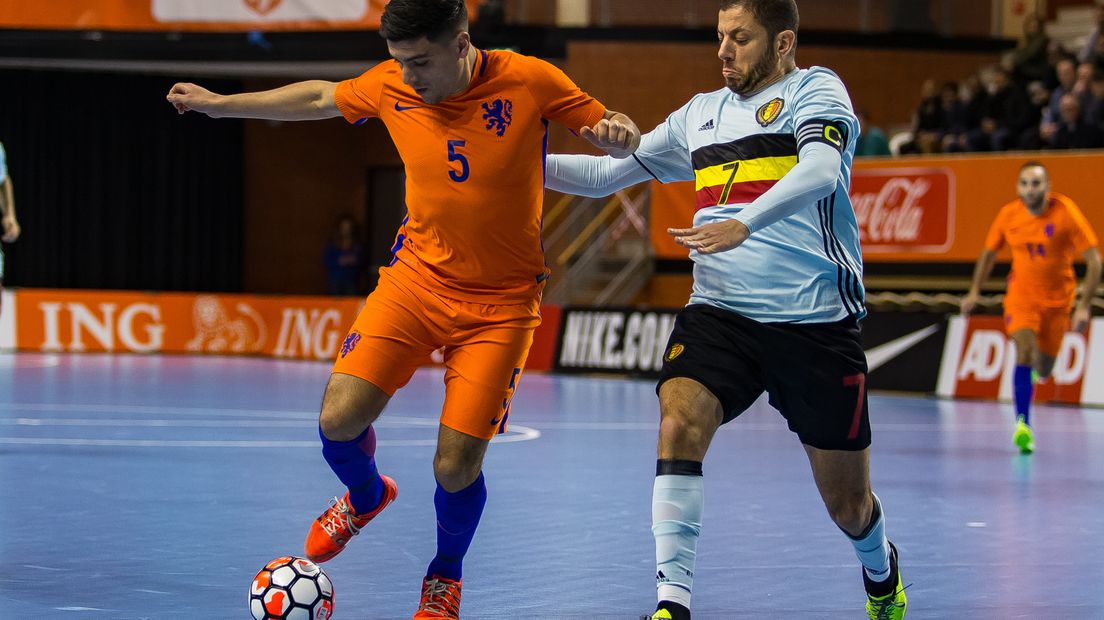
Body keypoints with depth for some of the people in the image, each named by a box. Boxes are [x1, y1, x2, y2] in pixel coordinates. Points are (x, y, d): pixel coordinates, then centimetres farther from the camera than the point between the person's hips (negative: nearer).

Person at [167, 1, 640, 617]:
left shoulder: (529, 81, -14)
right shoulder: (392, 85, -5)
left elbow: (622, 138, -4)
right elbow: (320, 98, 14)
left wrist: (619, 132, -28)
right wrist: (221, 103, 19)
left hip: (500, 302, -3)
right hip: (417, 277, 3)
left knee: (456, 468, -8)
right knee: (339, 418, -13)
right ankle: (366, 496, 24)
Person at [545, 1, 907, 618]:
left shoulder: (816, 89, -1)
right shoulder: (700, 114, 15)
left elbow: (820, 171, -21)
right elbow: (607, 173, 21)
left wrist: (744, 223, -37)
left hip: (817, 320, -4)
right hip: (721, 313, 4)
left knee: (847, 502, 6)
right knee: (681, 417, -27)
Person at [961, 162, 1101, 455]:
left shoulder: (1066, 213, -17)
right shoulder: (1008, 215, -8)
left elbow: (1094, 260, -15)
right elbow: (989, 252, 11)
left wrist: (1084, 305, -21)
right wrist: (975, 291, 8)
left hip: (1057, 299, 0)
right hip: (1021, 294, 0)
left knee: (1043, 370, 9)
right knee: (1025, 352, -24)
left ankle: (1038, 366, 49)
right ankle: (1023, 425, -23)